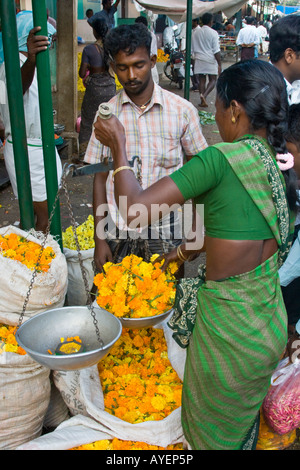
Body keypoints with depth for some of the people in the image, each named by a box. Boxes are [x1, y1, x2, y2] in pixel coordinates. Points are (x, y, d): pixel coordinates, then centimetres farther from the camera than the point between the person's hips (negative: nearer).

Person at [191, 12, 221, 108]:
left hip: (199, 60, 4)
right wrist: (219, 64, -7)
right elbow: (216, 51, -10)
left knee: (202, 80, 7)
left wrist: (194, 60, 21)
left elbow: (192, 49, 11)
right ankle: (204, 95, -20)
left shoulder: (195, 33, 7)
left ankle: (203, 101, 6)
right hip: (211, 60, -4)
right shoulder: (213, 33, -7)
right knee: (213, 80, 3)